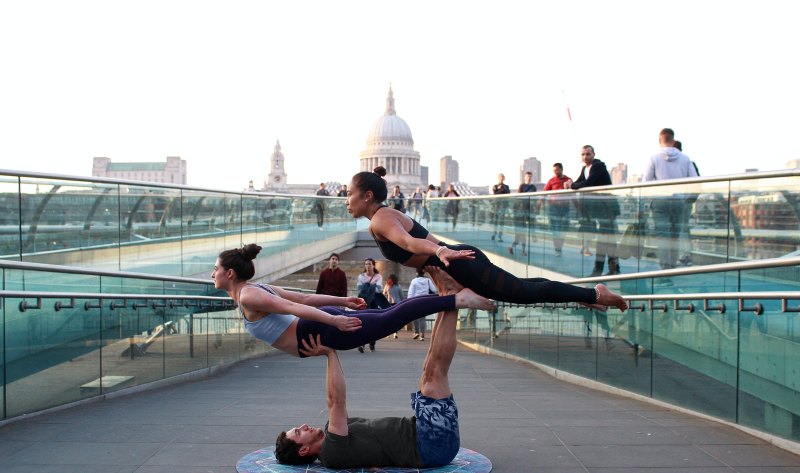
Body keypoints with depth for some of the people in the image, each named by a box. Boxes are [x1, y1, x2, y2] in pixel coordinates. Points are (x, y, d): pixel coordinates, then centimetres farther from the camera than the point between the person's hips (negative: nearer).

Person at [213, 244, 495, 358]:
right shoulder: (259, 290, 22)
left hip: (325, 331, -9)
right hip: (325, 324, 9)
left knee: (387, 321, -16)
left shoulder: (248, 297, -7)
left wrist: (333, 318, -31)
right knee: (387, 317, 9)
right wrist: (343, 301, 23)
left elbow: (290, 307, -21)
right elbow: (304, 298, 22)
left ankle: (457, 299, -22)